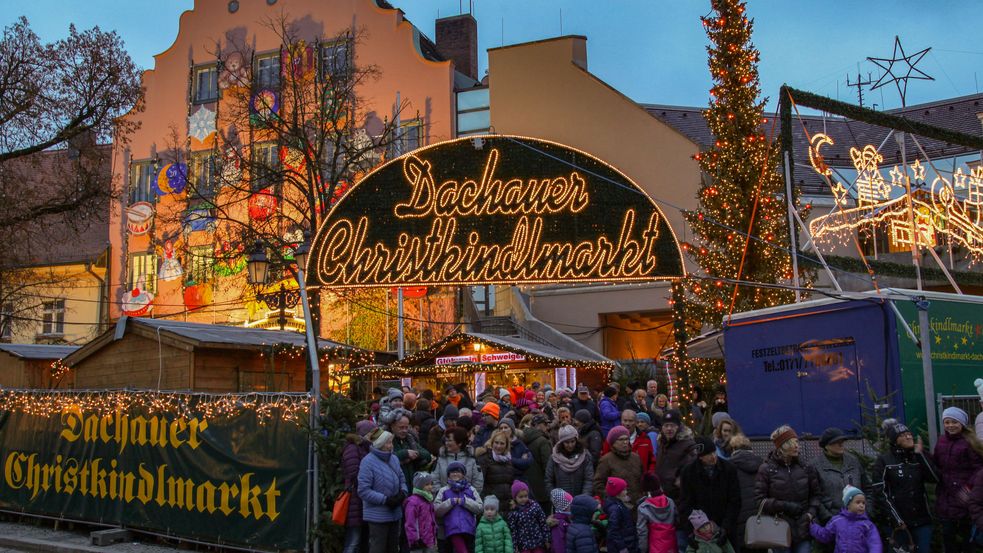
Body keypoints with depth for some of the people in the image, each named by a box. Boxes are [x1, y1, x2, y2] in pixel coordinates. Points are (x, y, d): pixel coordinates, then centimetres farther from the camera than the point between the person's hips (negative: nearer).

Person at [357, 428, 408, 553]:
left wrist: (403, 492, -5)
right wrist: (385, 500, -19)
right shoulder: (368, 461, -16)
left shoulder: (394, 459, 5)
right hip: (377, 515, -7)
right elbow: (364, 491, -18)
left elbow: (402, 480, 17)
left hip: (395, 513, 7)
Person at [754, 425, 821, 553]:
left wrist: (810, 513, -3)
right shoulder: (767, 469, -3)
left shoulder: (805, 467, 7)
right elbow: (759, 499, -5)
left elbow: (816, 494, 14)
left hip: (803, 527, 2)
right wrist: (785, 506, -15)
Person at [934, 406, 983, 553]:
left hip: (964, 495, -5)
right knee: (947, 533, 7)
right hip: (945, 496, 5)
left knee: (965, 532, 8)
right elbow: (937, 465, 14)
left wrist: (970, 487, -19)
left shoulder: (969, 442, -10)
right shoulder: (941, 441, 8)